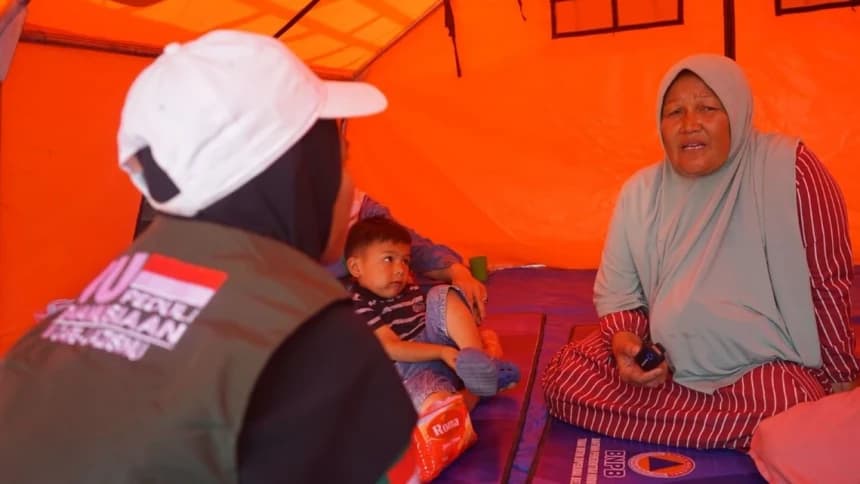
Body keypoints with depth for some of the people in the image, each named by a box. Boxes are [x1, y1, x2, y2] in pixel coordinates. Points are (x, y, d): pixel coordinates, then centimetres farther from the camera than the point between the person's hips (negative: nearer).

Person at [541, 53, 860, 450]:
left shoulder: (788, 167, -12)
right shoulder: (640, 190, -1)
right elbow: (615, 292, 5)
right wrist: (623, 338, -16)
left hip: (764, 364, -4)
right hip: (666, 360, 5)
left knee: (785, 406, -38)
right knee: (562, 378, -18)